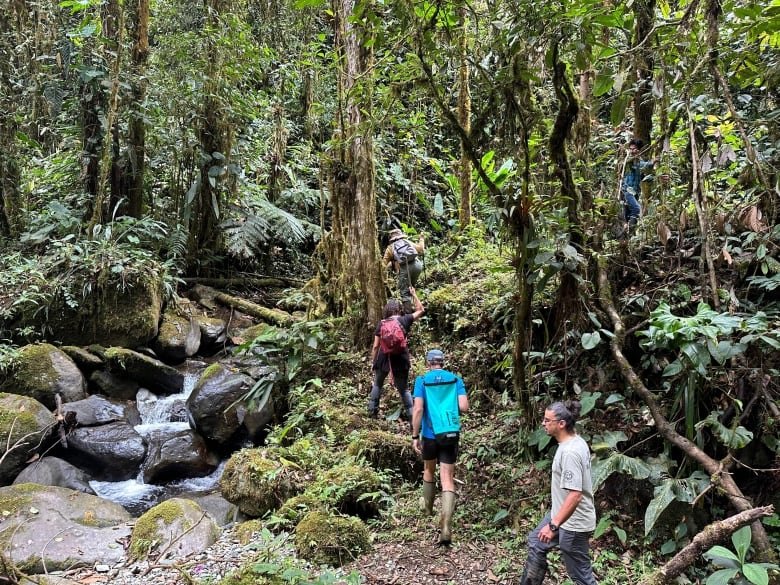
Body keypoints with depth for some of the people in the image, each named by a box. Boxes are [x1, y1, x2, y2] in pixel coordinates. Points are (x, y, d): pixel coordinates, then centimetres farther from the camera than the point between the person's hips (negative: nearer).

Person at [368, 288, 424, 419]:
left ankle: (372, 410, 26)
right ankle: (410, 414, 11)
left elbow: (375, 346, 0)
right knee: (404, 388, 14)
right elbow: (420, 310, 13)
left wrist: (373, 361, 12)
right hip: (400, 359, -1)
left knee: (377, 384, 23)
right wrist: (414, 295, 19)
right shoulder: (405, 320, -4)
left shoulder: (381, 323, -2)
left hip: (383, 358, 1)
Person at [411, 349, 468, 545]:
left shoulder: (422, 380, -2)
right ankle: (446, 528, -12)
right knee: (448, 479, -1)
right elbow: (464, 407, -6)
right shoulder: (456, 380, 3)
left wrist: (415, 436, -7)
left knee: (429, 471, 25)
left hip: (430, 434, 0)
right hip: (451, 434, 0)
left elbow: (418, 409, -12)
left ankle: (428, 507, 46)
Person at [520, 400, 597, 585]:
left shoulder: (569, 452, -29)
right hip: (561, 513, 10)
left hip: (573, 523, -10)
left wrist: (553, 525, -30)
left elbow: (575, 495, -33)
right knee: (536, 542, 24)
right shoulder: (577, 442, 2)